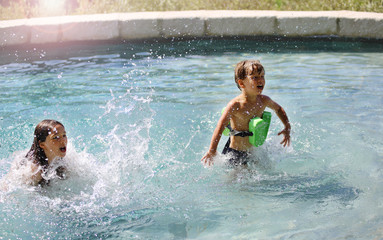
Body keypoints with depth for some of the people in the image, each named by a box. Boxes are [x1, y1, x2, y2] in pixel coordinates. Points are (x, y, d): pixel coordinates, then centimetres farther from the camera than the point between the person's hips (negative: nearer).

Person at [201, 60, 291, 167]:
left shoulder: (264, 100, -3)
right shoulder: (235, 105, -22)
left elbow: (278, 109, 19)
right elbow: (220, 127, -28)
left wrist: (287, 127, 10)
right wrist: (212, 151, -36)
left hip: (254, 151, 6)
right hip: (235, 154, -6)